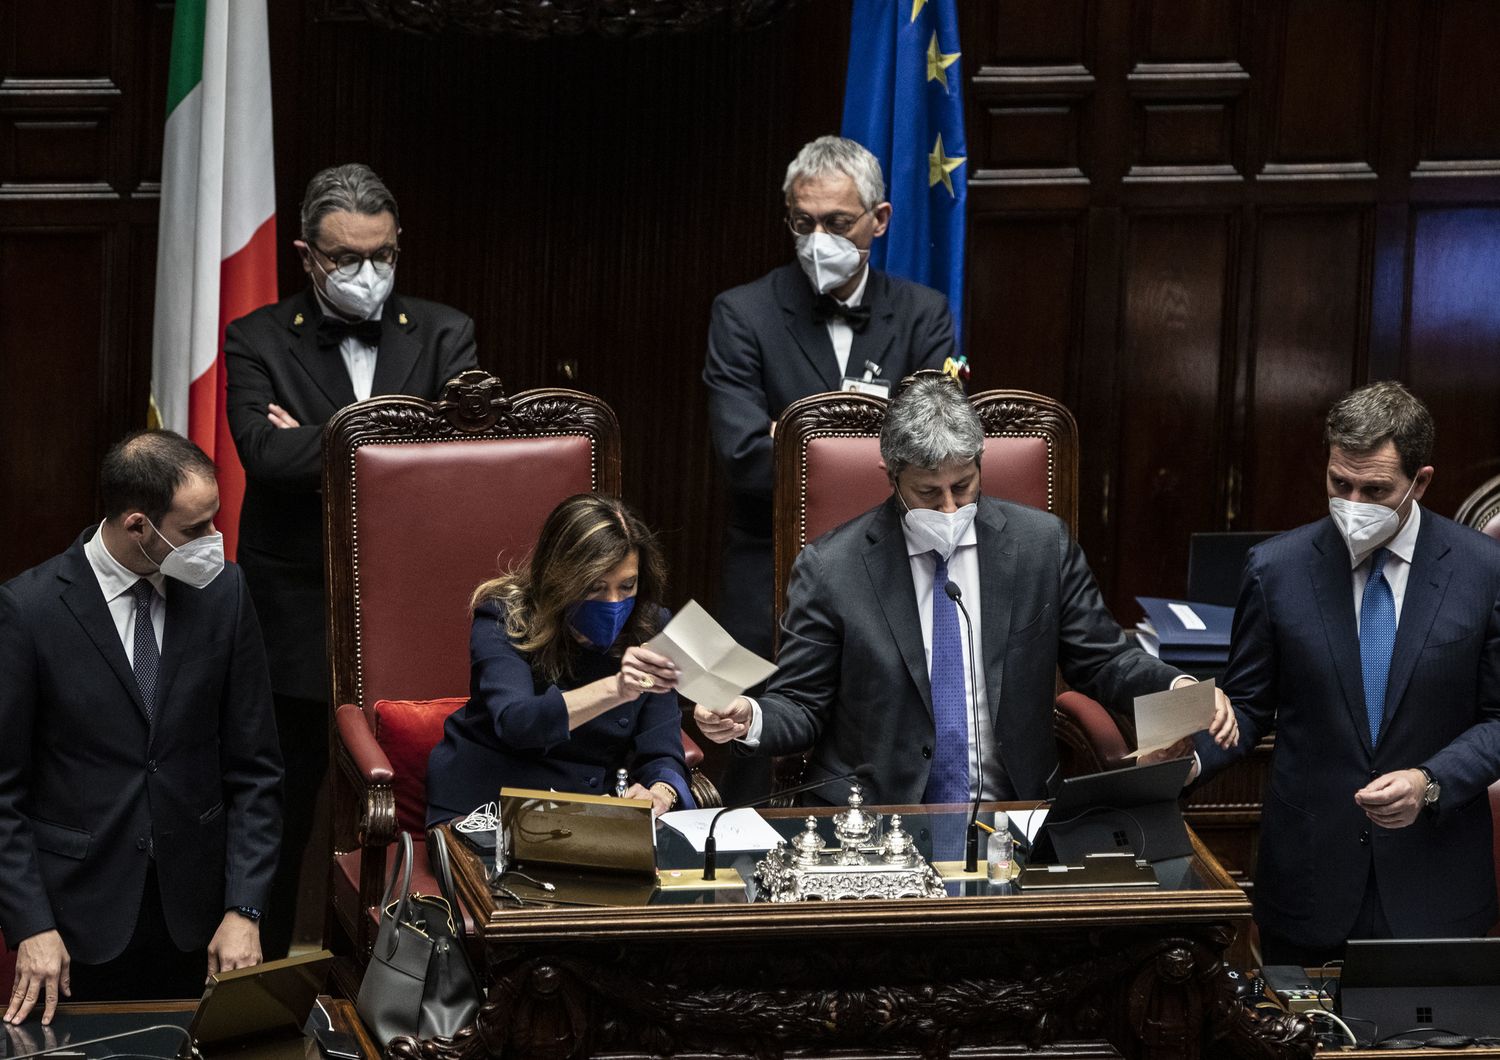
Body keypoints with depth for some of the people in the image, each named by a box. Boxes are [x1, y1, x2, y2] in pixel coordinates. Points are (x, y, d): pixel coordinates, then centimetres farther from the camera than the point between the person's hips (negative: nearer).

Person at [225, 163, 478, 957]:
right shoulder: (258, 341, 1)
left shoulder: (442, 337, 6)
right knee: (281, 810, 6)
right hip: (296, 615, -1)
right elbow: (266, 451, -16)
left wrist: (327, 448, -12)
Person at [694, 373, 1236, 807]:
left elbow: (1103, 662, 11)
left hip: (1014, 816, 1)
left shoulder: (1042, 544, 5)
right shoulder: (831, 567, -1)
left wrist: (1180, 689, -9)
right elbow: (804, 705, 4)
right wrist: (750, 720, -19)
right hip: (873, 825, -1)